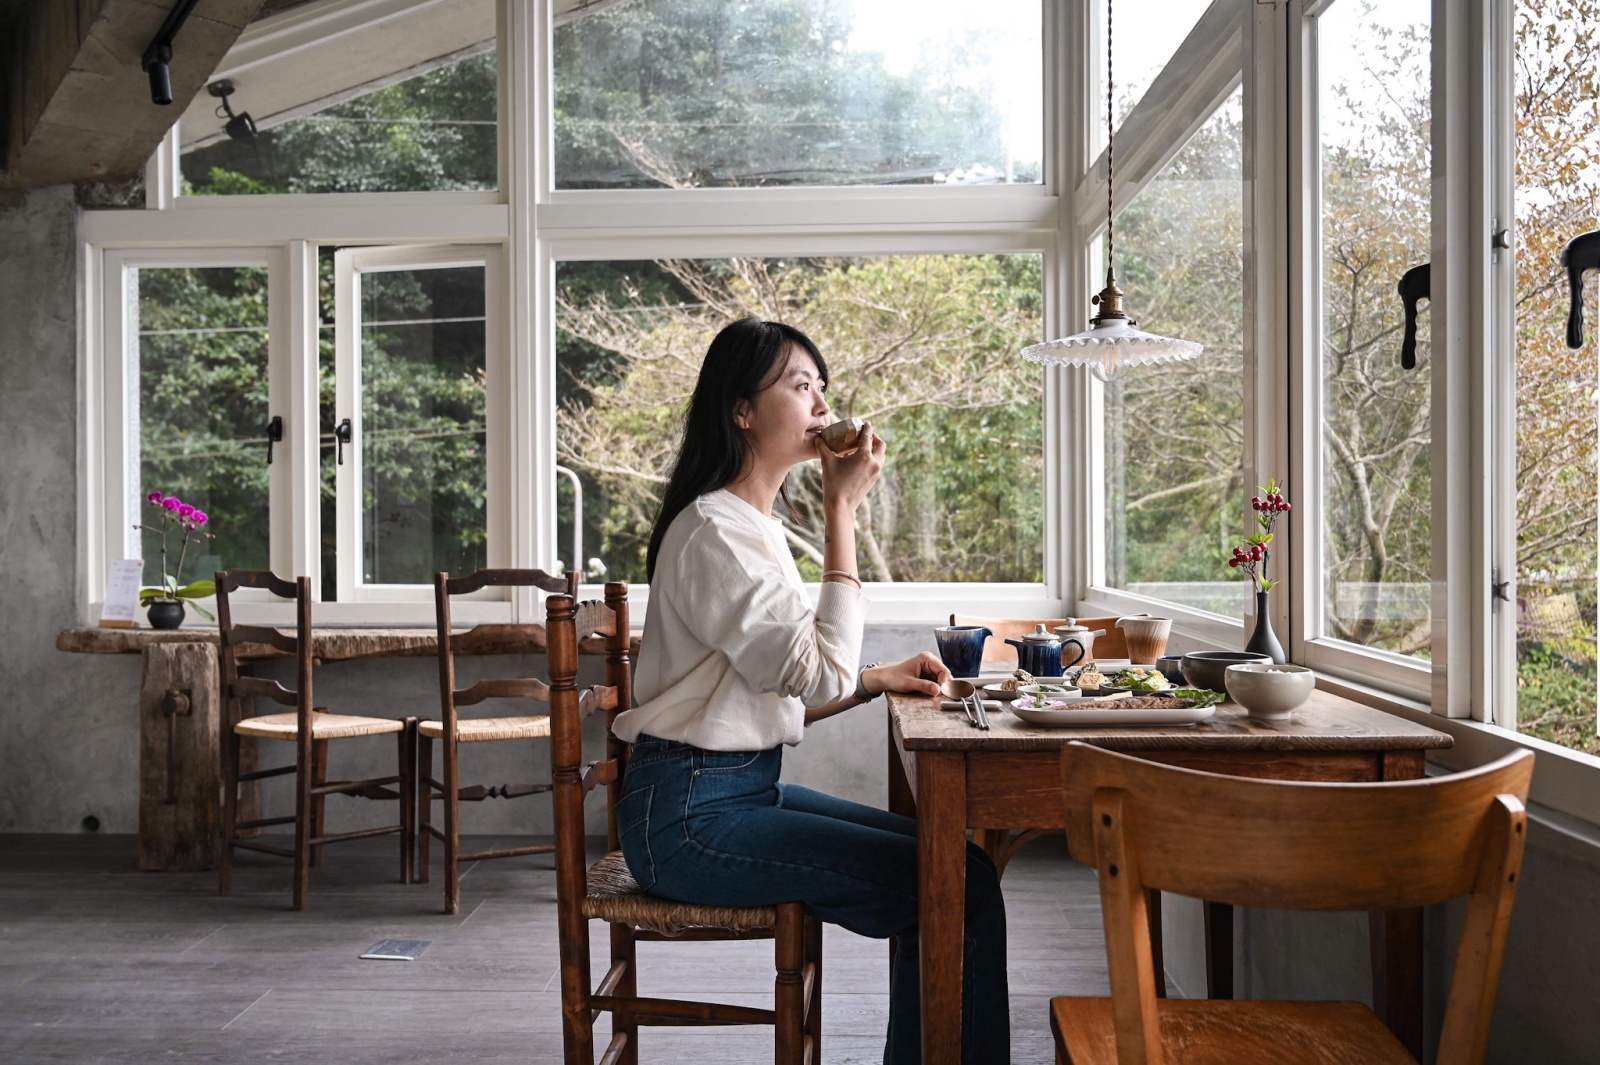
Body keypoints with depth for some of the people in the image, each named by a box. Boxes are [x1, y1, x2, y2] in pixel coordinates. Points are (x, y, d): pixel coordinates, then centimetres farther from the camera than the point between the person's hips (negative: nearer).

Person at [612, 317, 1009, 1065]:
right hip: (689, 814, -10)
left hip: (744, 787, 10)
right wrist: (842, 510, -17)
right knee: (961, 886, -15)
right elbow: (821, 673, -21)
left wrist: (878, 680, 1)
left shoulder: (754, 525, 15)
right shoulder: (716, 532, -16)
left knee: (946, 858, 4)